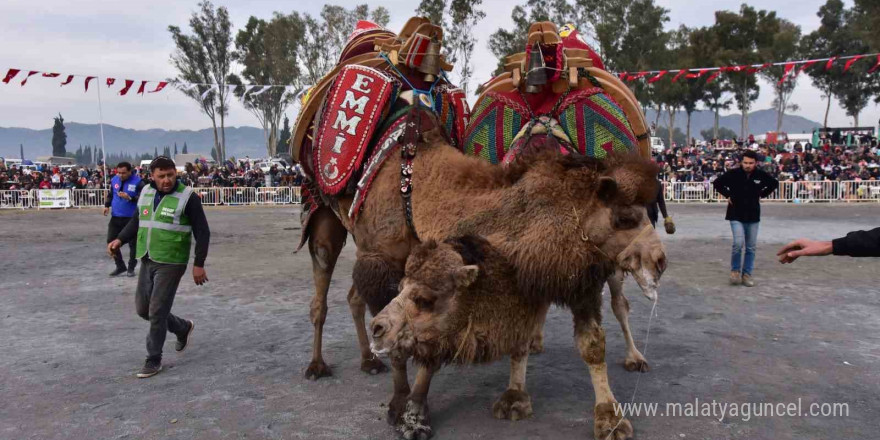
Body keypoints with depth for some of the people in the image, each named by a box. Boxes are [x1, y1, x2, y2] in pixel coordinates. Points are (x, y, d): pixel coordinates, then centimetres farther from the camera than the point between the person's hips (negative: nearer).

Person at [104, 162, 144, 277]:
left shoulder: (137, 182, -12)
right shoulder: (114, 180, 5)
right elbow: (110, 194, 18)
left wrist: (130, 198, -26)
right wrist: (107, 205, 4)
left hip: (131, 218, -5)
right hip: (116, 217, 5)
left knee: (132, 243, 5)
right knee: (111, 241, 3)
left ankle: (131, 268, 21)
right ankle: (120, 266, 20)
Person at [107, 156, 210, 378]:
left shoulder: (187, 197, -12)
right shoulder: (146, 193, 7)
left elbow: (202, 232, -10)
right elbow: (136, 221, 18)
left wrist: (199, 264, -13)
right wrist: (120, 240, 0)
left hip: (171, 263, -7)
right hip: (147, 261, 7)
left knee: (157, 311, -4)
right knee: (143, 308, 14)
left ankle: (154, 360, 13)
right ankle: (183, 328, 37)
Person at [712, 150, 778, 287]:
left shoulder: (761, 175, -5)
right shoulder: (733, 174, -12)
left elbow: (774, 183, 16)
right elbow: (717, 183, 2)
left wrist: (762, 194, 6)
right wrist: (728, 195, -3)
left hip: (753, 215, 3)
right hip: (736, 215, -3)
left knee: (751, 247, 7)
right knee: (738, 243, -16)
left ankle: (747, 273, 19)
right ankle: (735, 270, 6)